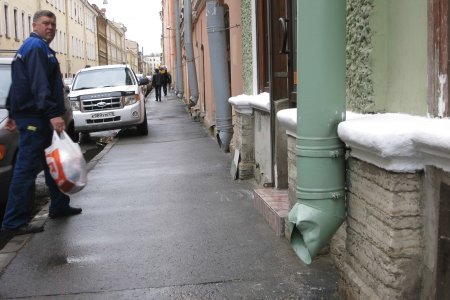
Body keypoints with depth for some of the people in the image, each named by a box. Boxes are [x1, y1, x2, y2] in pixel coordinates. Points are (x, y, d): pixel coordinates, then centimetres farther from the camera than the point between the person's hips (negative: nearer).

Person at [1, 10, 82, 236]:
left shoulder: (28, 47, 23)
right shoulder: (37, 46, -11)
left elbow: (18, 84, 27)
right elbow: (39, 84, -24)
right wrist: (53, 113, -31)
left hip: (27, 114, 11)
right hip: (35, 118, -11)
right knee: (26, 167, -10)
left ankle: (59, 206, 28)